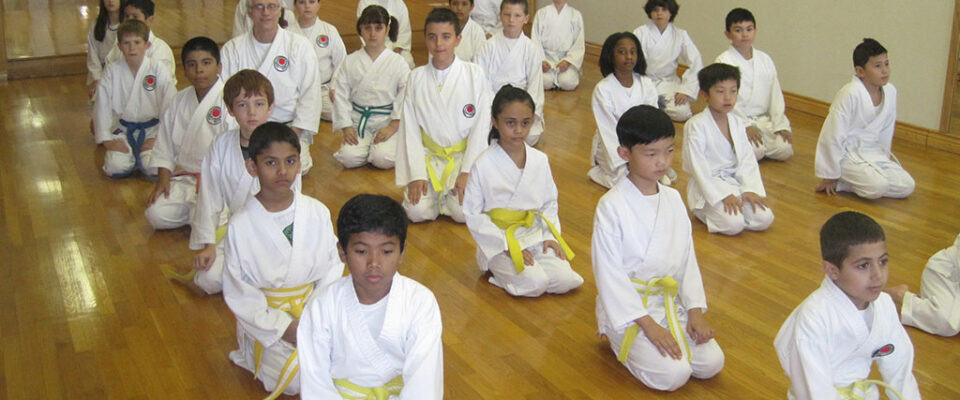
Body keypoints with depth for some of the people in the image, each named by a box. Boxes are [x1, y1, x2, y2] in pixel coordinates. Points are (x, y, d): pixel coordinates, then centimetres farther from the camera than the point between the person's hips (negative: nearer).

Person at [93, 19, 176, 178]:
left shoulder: (159, 69, -9)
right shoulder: (112, 70, -3)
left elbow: (170, 107, -10)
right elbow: (102, 106, -1)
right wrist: (107, 140, -6)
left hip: (152, 129, -2)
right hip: (123, 130, 2)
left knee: (154, 168, -24)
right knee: (116, 167, -20)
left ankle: (142, 153, 12)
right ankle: (131, 153, 15)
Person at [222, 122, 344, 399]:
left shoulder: (317, 213, -7)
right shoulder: (241, 226, -14)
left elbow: (333, 268, -1)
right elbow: (238, 293, -10)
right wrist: (283, 327, -16)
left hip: (315, 306, 3)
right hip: (266, 317, -3)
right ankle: (256, 355, 13)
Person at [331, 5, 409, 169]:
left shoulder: (397, 62, -2)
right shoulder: (351, 62, 3)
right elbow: (340, 95, 4)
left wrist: (392, 127, -12)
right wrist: (346, 127, -5)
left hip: (388, 121, -2)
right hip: (358, 121, 2)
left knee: (383, 159, -25)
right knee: (349, 158, -20)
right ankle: (367, 145, 12)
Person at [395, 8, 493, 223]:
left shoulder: (475, 74, -6)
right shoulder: (416, 78, -1)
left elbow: (481, 126, -6)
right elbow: (409, 129, -2)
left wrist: (467, 172, -13)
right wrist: (416, 175, -11)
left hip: (465, 155, -1)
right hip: (428, 156, 1)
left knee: (463, 211, -22)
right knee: (417, 211, -18)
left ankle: (451, 189, 14)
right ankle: (438, 191, 16)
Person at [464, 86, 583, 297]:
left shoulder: (540, 160, 1)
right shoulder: (483, 165, -12)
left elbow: (550, 203, 11)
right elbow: (473, 215, -9)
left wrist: (550, 236, -5)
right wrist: (506, 246, -14)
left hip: (536, 236, 4)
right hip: (499, 240, -4)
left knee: (565, 280, -15)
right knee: (535, 284, -23)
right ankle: (499, 267, 5)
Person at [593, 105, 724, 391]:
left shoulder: (673, 199, 2)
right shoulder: (611, 206, -18)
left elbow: (687, 257, 8)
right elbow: (609, 273, -17)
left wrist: (695, 311, -1)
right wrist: (647, 323, -18)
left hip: (671, 301, 6)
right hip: (627, 306, -6)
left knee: (711, 364, -6)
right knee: (672, 375, -19)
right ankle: (618, 339, 7)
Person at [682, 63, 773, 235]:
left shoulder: (737, 123, 7)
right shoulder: (695, 125, -13)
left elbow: (747, 159, 6)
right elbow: (698, 167, -16)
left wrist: (751, 189, -9)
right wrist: (723, 195, -20)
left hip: (735, 182, 6)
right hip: (707, 187, -6)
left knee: (765, 218, -12)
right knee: (734, 224, -26)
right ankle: (703, 211, 2)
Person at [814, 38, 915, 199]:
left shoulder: (890, 91, -1)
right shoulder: (850, 94, -22)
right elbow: (833, 136, -19)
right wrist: (830, 176, -15)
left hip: (873, 152, 8)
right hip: (847, 154, -8)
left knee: (907, 186, -4)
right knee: (878, 186, -28)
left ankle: (842, 184, 2)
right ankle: (838, 181, -2)